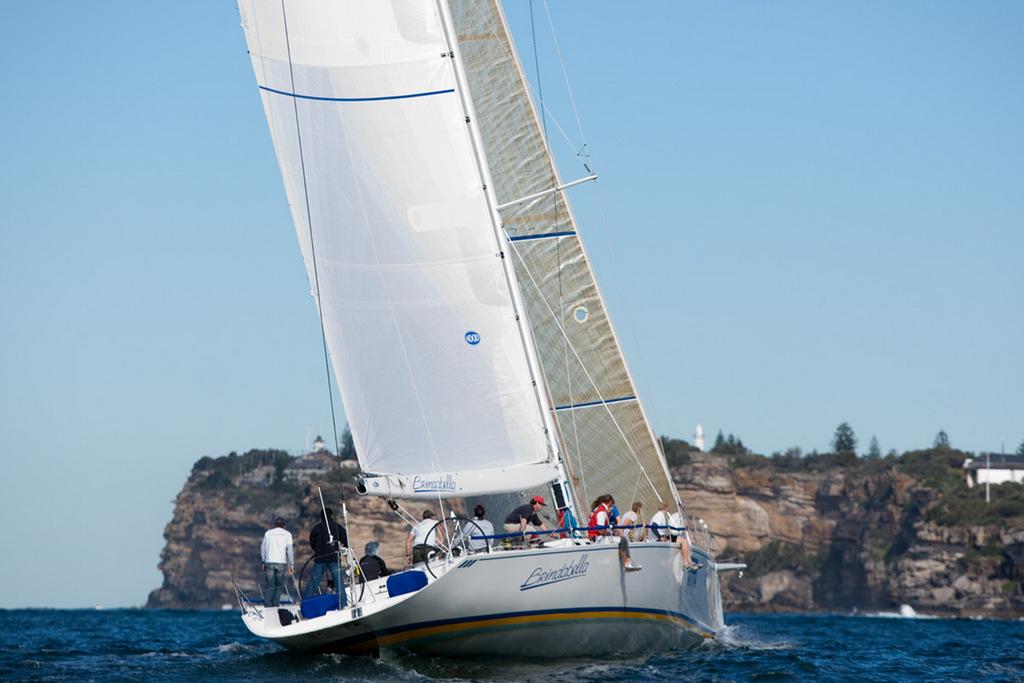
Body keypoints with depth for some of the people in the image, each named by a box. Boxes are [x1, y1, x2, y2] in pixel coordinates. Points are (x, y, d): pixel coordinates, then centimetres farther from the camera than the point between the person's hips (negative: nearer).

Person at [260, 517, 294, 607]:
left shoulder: (268, 533, 12)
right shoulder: (287, 534, 7)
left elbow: (262, 549, 13)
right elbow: (289, 550, 1)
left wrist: (264, 562, 23)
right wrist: (291, 565, 2)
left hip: (269, 562, 1)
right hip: (281, 563, -1)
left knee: (268, 586, 1)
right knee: (278, 586, 11)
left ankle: (267, 606, -9)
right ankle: (275, 606, 6)